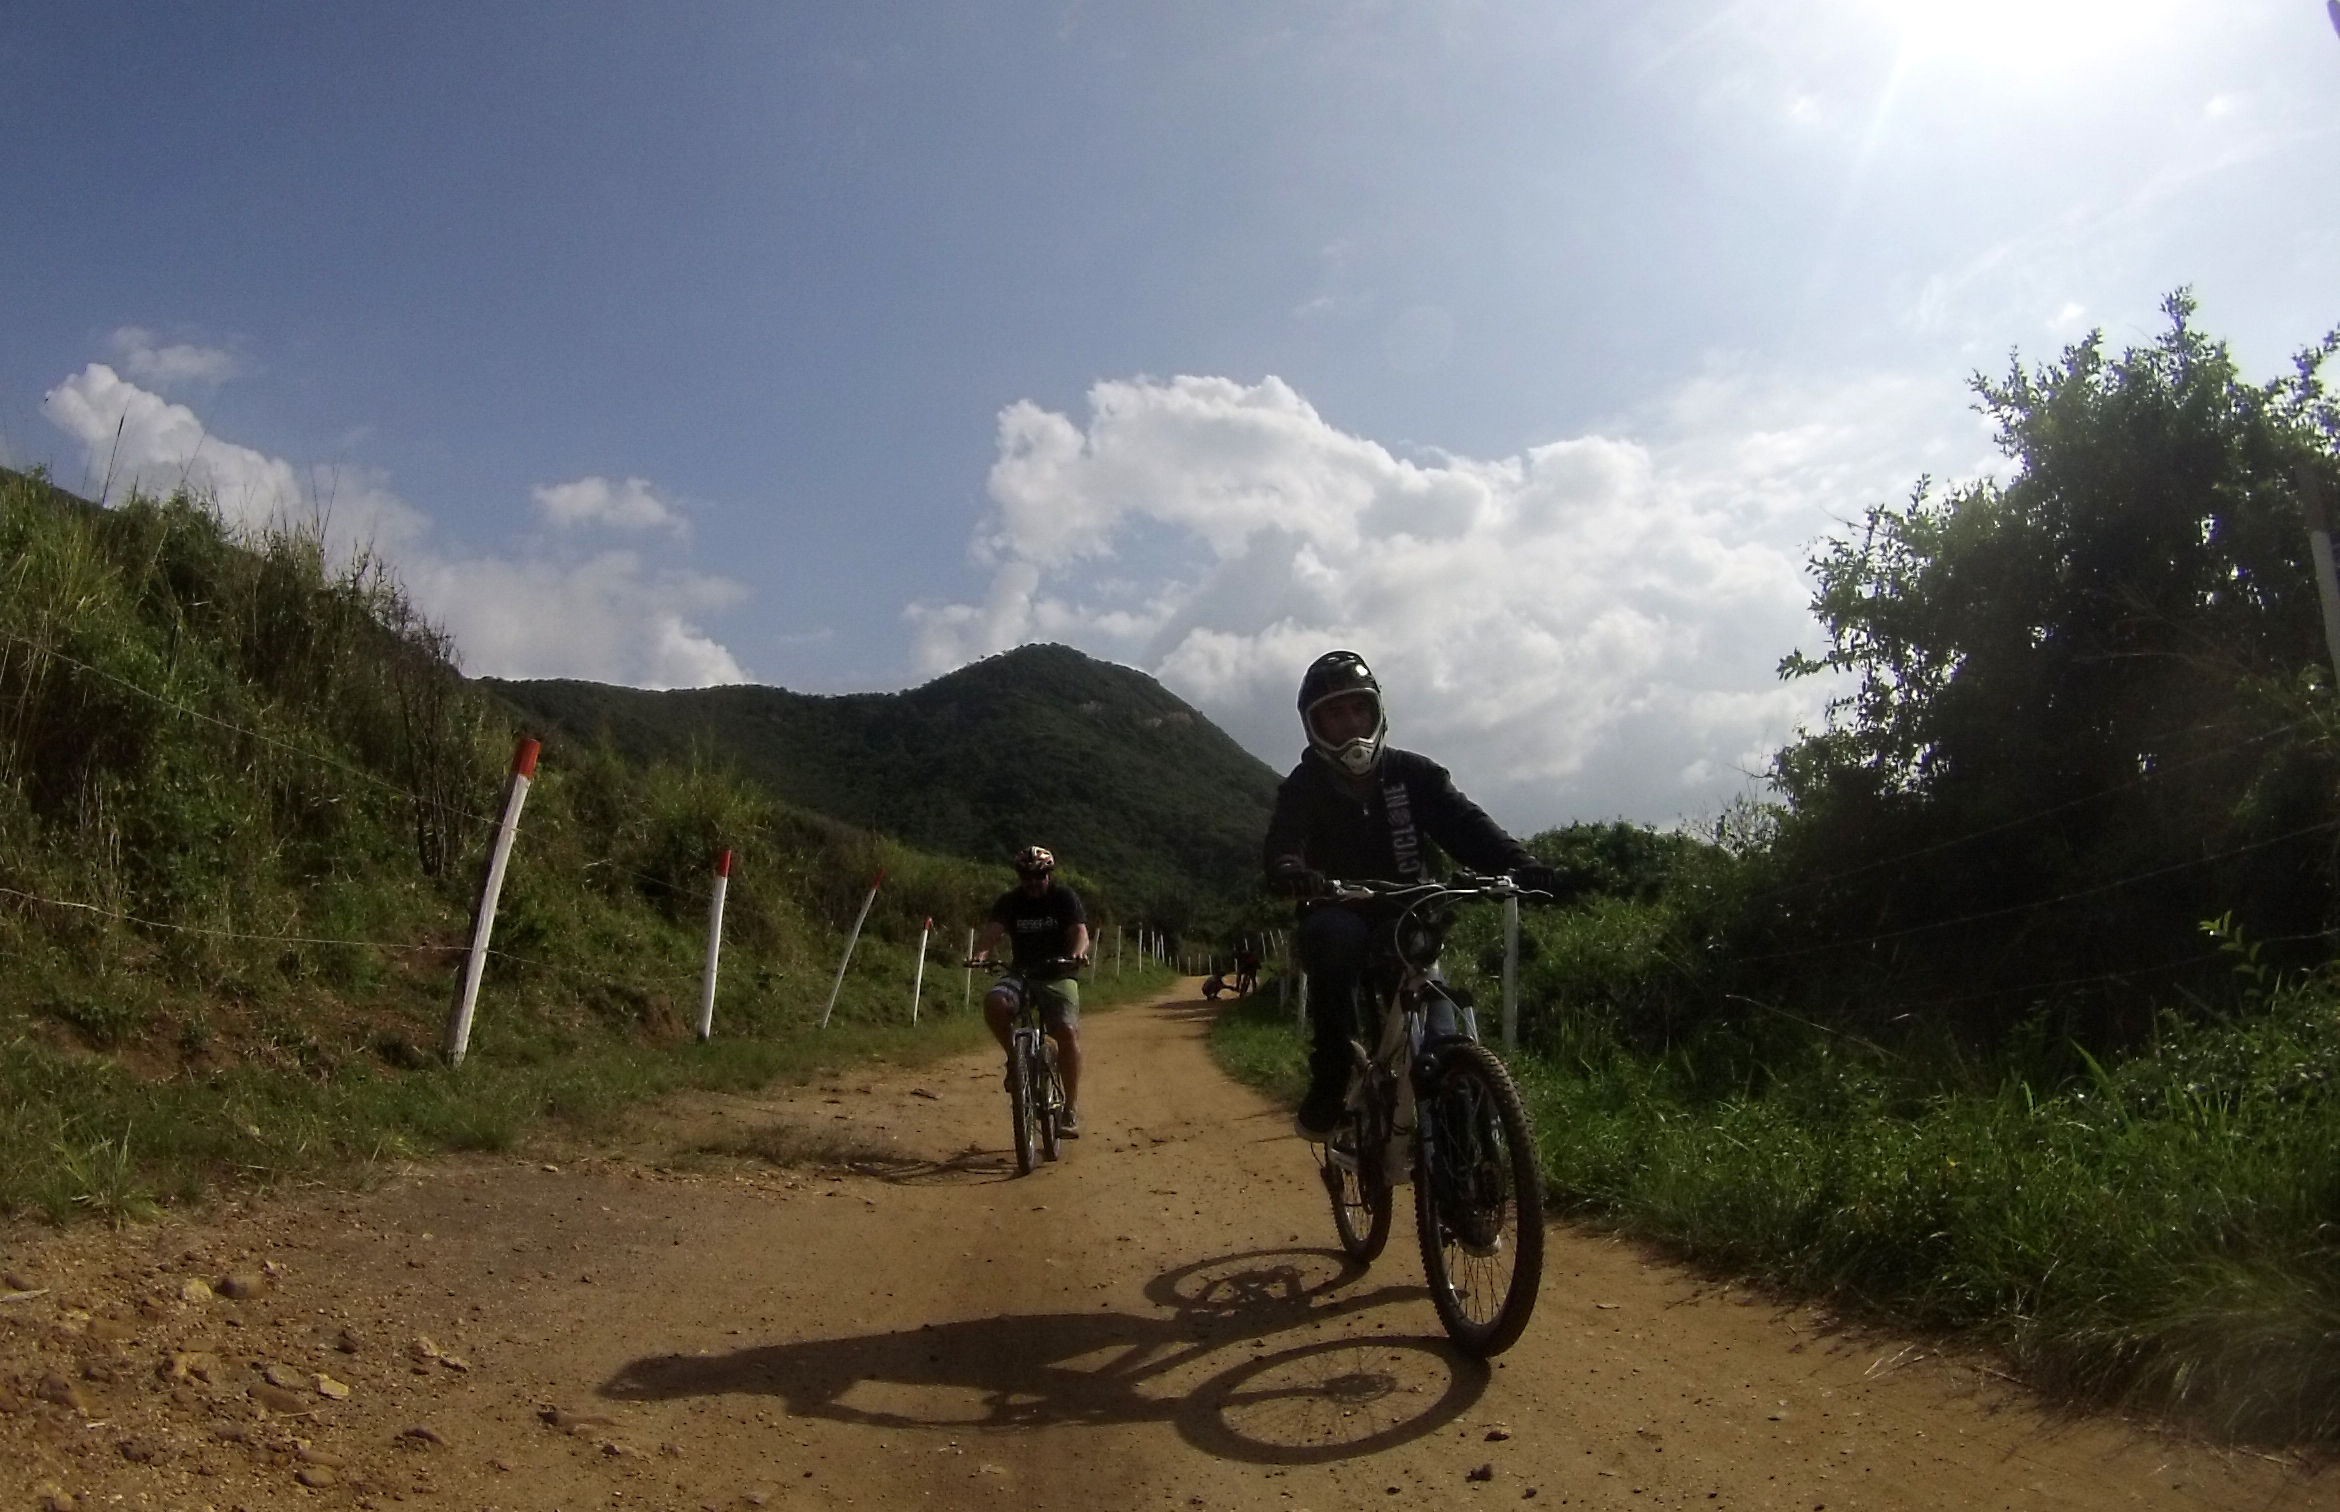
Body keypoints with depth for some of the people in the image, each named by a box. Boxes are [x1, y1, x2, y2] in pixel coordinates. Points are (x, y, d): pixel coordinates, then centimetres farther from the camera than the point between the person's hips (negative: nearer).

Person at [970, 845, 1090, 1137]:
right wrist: (980, 953, -36)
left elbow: (1080, 932, -15)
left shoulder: (1065, 897, -3)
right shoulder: (1010, 901, 1)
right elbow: (993, 931, -13)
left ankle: (1070, 1110, -15)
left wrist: (1078, 952, -40)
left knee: (1067, 1032, -23)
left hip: (1058, 975, -2)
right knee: (994, 1002, -30)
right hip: (1021, 974, 2)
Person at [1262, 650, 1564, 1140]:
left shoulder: (1414, 774, 2)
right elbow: (1284, 841, -19)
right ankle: (1328, 1082, -26)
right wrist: (1289, 871, -45)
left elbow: (1465, 824, -11)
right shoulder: (1305, 786, -1)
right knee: (1334, 937, -36)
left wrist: (1519, 864, -30)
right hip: (1342, 919, -2)